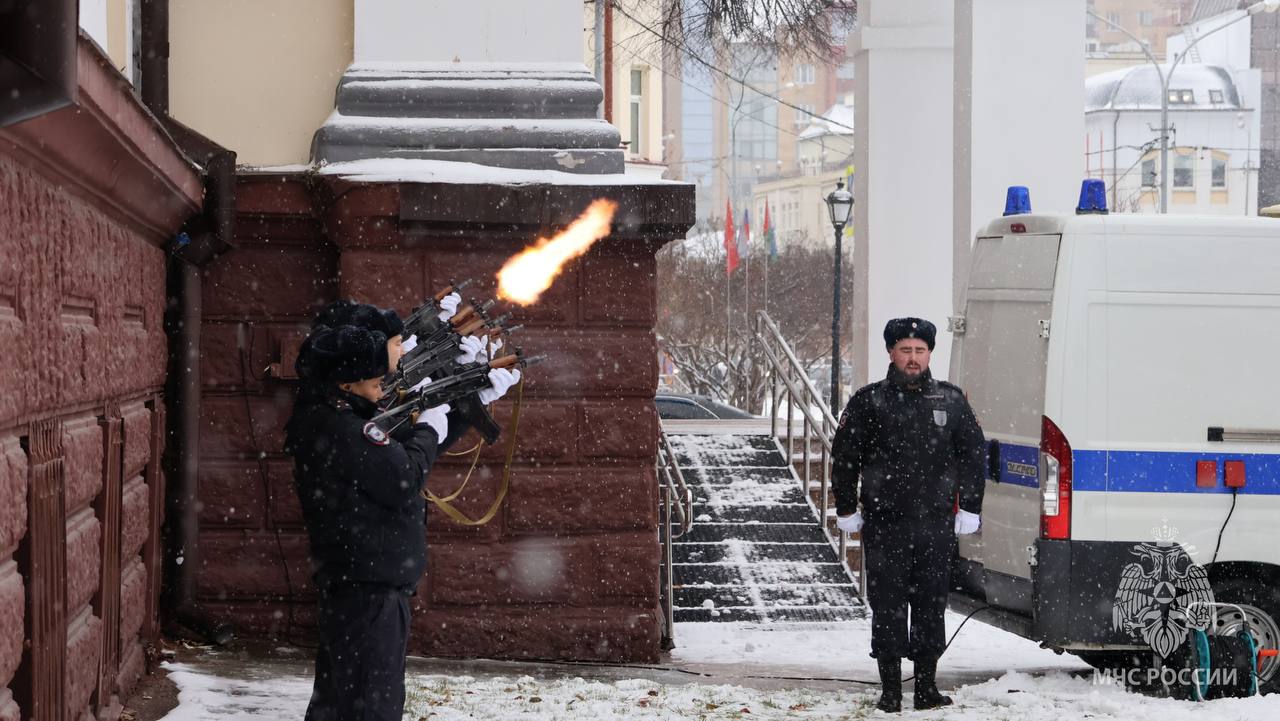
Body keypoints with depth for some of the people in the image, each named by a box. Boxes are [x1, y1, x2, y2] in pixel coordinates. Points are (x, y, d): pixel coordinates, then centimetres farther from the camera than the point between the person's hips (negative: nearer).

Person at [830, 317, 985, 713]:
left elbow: (973, 454, 14)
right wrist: (846, 510, 5)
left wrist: (969, 509, 10)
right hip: (884, 524, -2)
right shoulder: (869, 402, 3)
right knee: (887, 606, -1)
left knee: (932, 605, 4)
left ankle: (927, 687, 11)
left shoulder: (951, 401, 9)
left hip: (936, 523, 2)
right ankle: (890, 690, 5)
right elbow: (844, 456, 7)